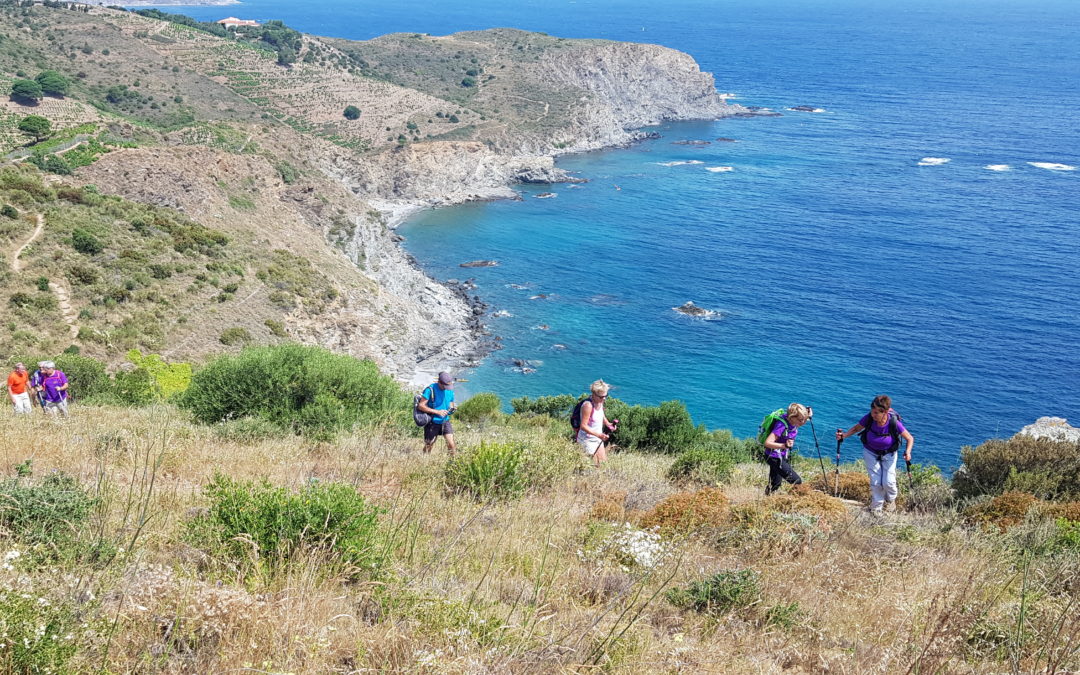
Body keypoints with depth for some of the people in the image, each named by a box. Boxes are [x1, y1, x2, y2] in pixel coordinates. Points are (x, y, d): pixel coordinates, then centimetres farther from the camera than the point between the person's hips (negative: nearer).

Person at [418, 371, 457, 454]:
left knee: (451, 444, -9)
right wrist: (437, 412, -22)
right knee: (428, 447, 8)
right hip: (433, 422, -4)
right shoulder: (430, 390, -15)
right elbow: (421, 406, -16)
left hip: (445, 421, 4)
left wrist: (452, 408, -10)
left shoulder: (450, 390, 2)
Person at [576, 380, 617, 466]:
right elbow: (583, 426, -27)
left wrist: (608, 424, -3)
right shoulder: (588, 405, -29)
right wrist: (598, 435, -34)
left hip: (598, 439, 9)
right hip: (587, 440, -9)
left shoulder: (600, 401, -4)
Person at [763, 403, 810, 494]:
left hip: (782, 456, 9)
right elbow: (768, 443, -35)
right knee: (797, 482, -10)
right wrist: (784, 445, -47)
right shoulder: (782, 425, -29)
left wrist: (806, 416, 0)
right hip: (775, 457, -9)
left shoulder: (793, 422, -5)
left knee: (775, 485, 19)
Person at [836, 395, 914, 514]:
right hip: (871, 452, 1)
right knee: (875, 482, -5)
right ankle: (876, 507, 20)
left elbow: (910, 439, -17)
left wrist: (907, 452, -34)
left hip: (888, 454, -1)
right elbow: (856, 429, -6)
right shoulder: (868, 419, -27)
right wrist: (844, 435, -23)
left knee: (888, 482, -6)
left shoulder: (894, 423, -31)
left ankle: (890, 499, 29)